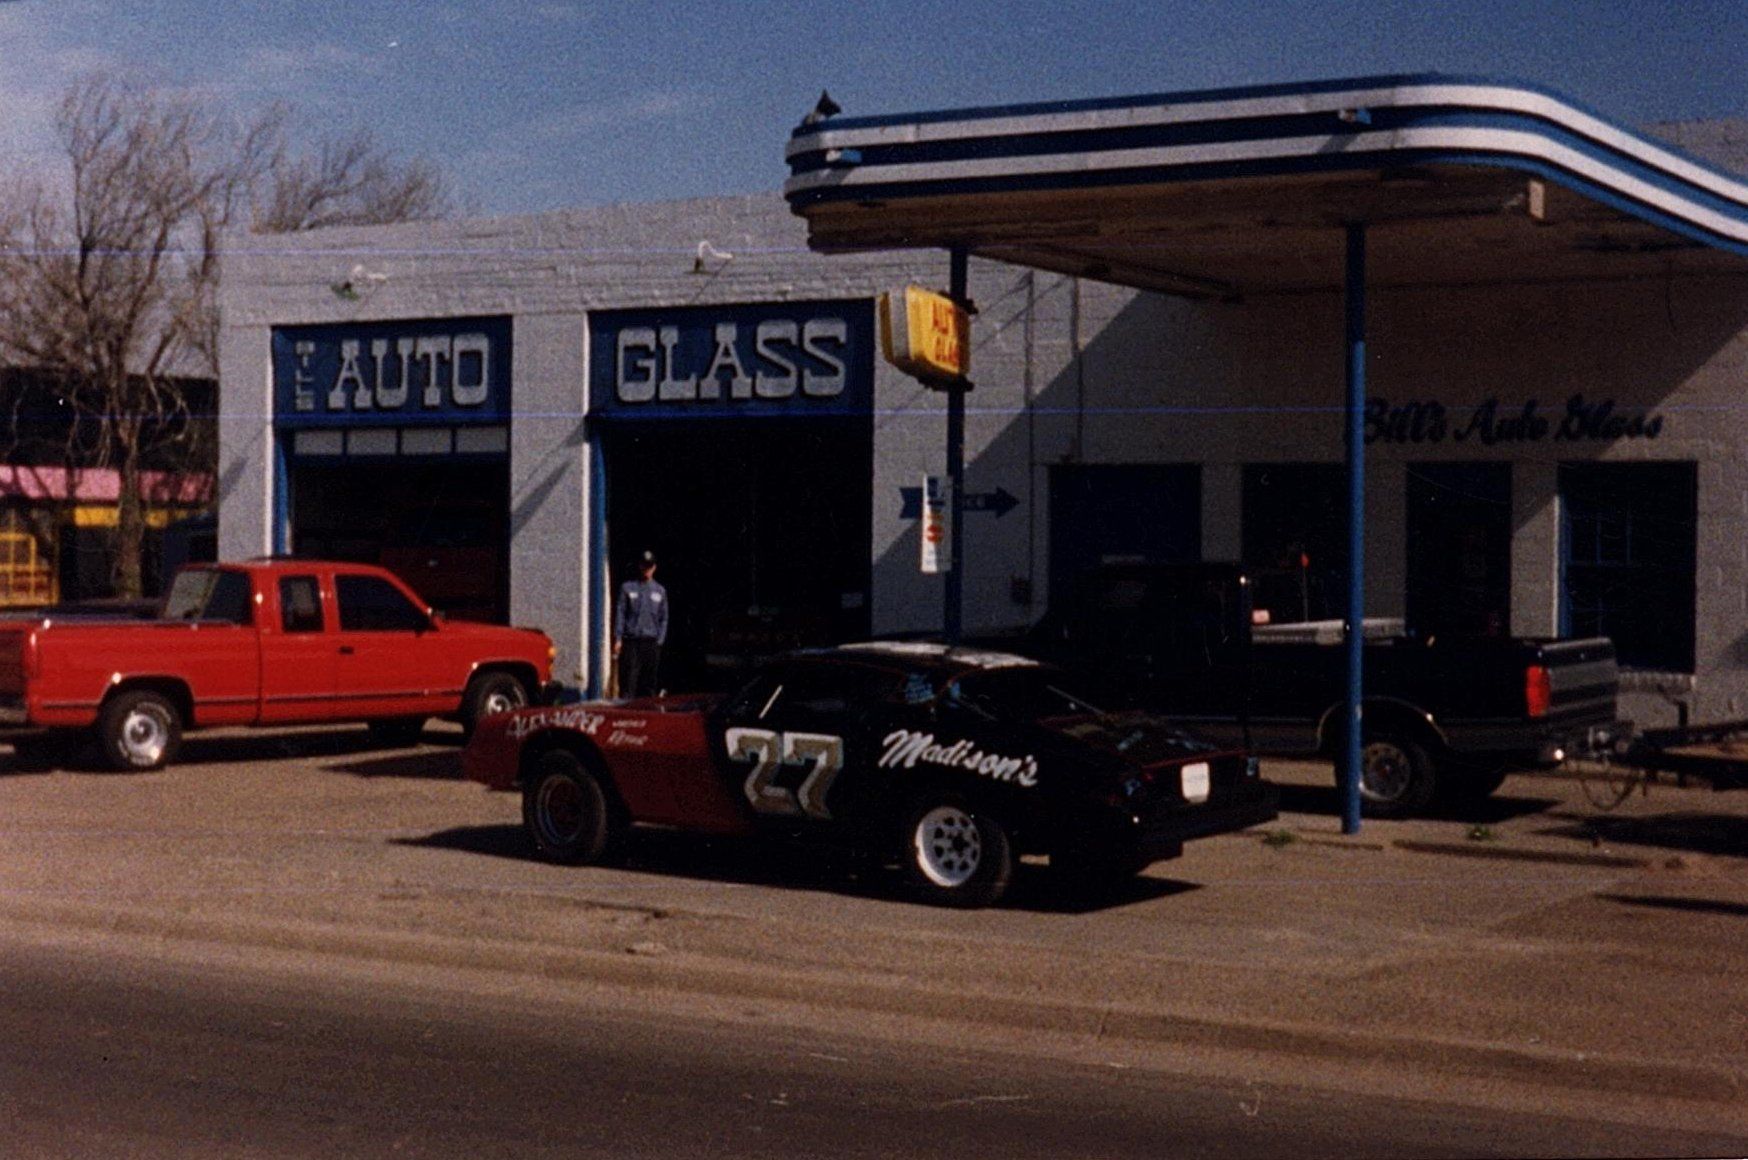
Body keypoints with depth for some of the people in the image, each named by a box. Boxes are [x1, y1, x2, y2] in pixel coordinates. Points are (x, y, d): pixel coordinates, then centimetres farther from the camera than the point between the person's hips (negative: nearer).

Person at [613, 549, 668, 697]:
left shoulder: (660, 591, 13)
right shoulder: (627, 588, 7)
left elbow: (664, 618, 14)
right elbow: (619, 613, 5)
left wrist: (660, 640, 3)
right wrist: (618, 639, -3)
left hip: (651, 643, 2)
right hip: (630, 642, -2)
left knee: (648, 683, 2)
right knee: (628, 680, -9)